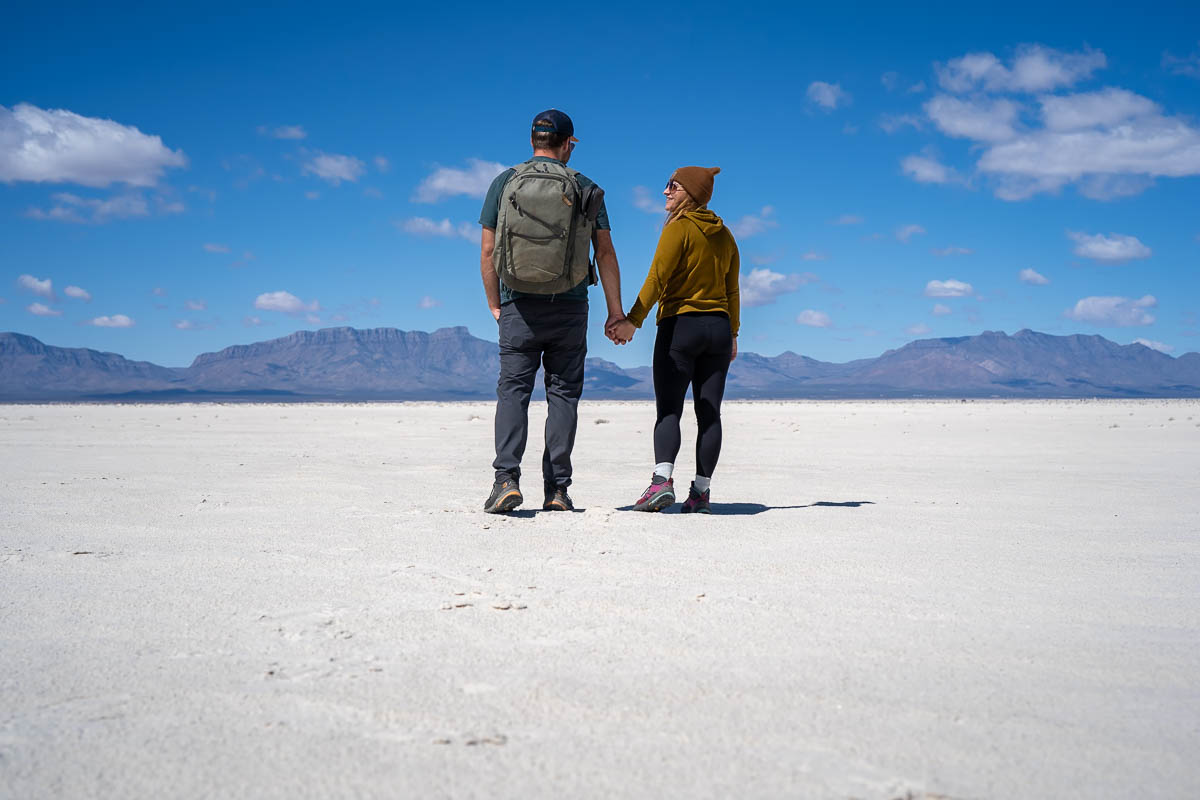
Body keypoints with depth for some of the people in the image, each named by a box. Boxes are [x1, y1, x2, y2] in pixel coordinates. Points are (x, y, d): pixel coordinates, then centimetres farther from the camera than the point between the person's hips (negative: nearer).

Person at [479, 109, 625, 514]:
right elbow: (605, 253, 0)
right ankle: (557, 490, 4)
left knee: (512, 390, 3)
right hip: (570, 308, 0)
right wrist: (616, 310, 3)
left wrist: (495, 305, 9)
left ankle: (507, 479, -13)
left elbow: (487, 252, 1)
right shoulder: (585, 189, 3)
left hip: (519, 307, 0)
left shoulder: (504, 183, 2)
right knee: (563, 393, 6)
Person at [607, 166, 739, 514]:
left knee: (668, 409, -6)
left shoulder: (679, 228, -7)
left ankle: (662, 479, -21)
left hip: (680, 326, -6)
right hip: (718, 328, 6)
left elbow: (657, 278, -16)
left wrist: (633, 321, -18)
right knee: (709, 412, 3)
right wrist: (732, 335, 20)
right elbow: (732, 289, 15)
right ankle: (701, 491, 3)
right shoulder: (724, 235, 14)